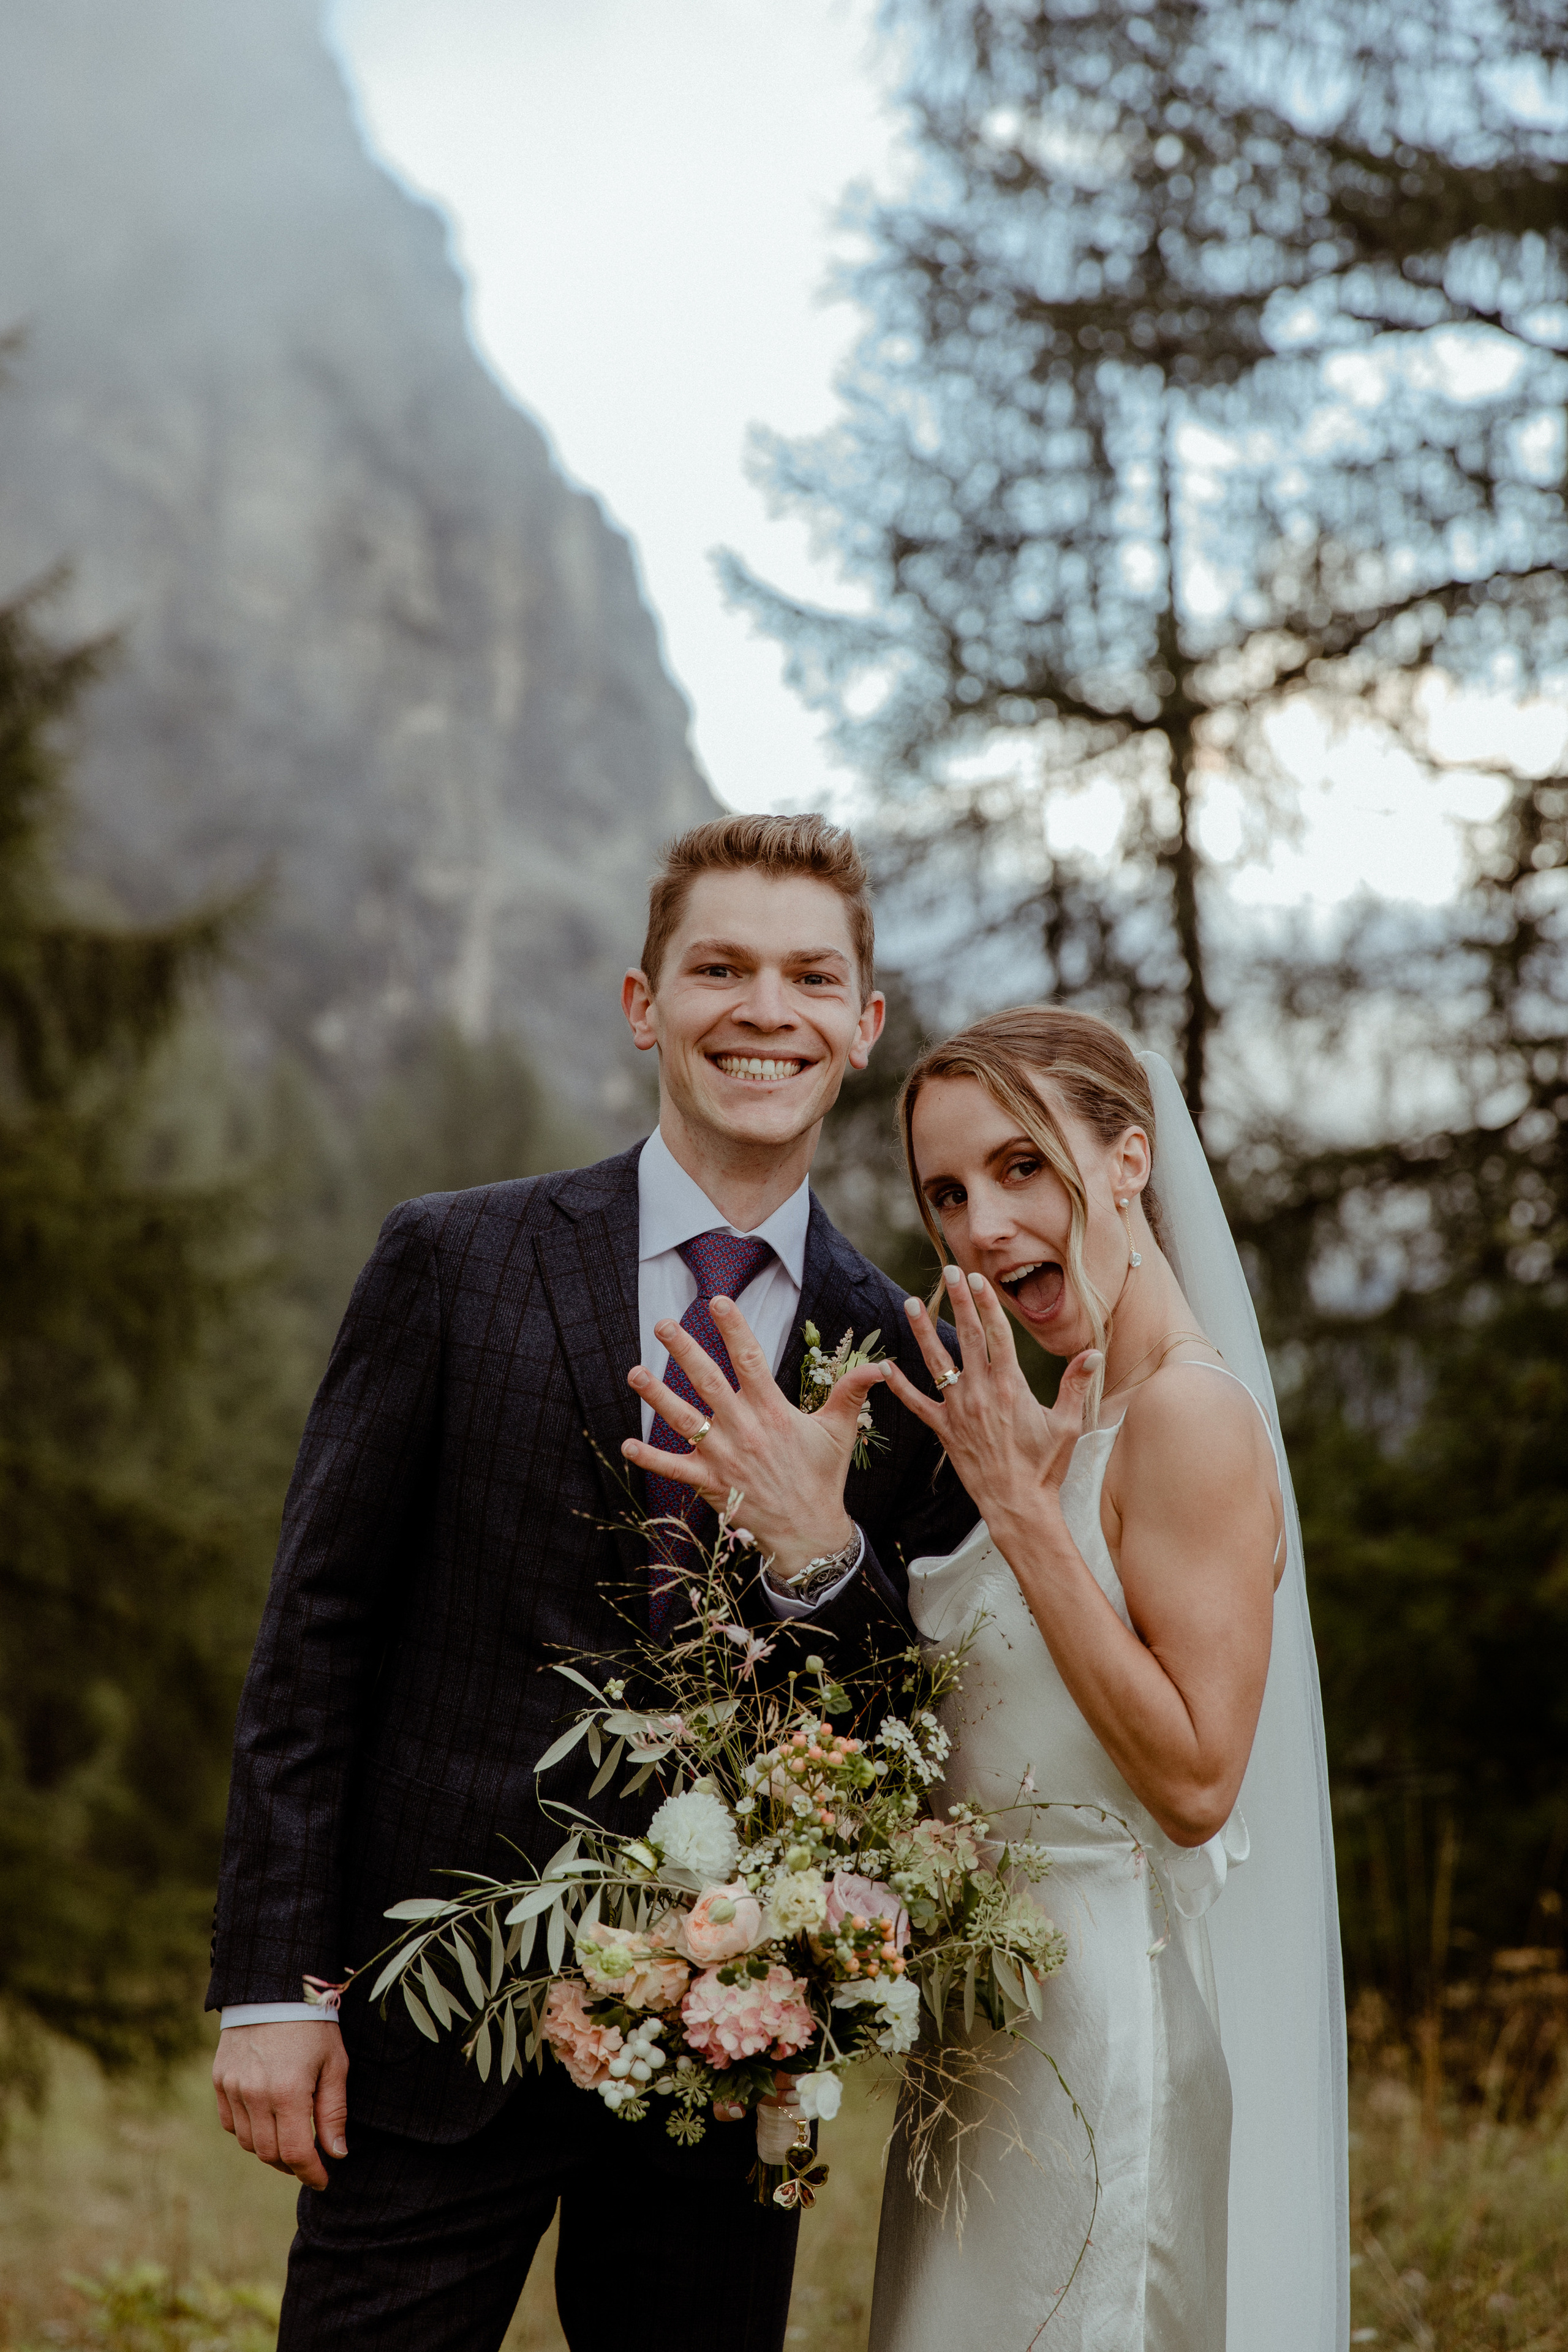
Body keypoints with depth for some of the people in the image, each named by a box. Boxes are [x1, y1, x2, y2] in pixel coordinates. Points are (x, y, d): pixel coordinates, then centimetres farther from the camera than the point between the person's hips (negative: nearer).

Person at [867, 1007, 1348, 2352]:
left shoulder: (1192, 1411, -17)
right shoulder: (1064, 1433, 10)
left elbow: (1195, 1781, -23)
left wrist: (1020, 1507, -22)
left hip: (1111, 2026, -9)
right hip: (1005, 2022, 9)